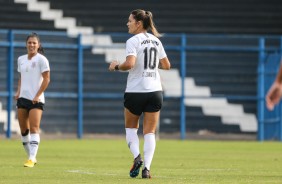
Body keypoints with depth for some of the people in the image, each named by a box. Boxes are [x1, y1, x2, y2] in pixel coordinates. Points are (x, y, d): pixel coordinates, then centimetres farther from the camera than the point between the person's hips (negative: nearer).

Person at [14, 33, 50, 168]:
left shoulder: (41, 59, -5)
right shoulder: (21, 59, 13)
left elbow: (46, 79, -8)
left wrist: (37, 96, -14)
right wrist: (18, 91, 6)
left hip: (36, 99, -6)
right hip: (23, 98, 6)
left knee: (34, 129, -14)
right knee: (23, 129, 6)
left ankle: (32, 159, -20)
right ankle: (30, 156, 17)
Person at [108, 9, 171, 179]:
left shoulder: (133, 41, -9)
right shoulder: (156, 41, 9)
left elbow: (130, 63, -23)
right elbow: (166, 65, 14)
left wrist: (116, 66, -6)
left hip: (135, 91, -4)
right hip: (155, 91, 4)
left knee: (131, 128, 17)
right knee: (150, 132, 4)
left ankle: (137, 157, -5)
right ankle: (146, 167, -9)